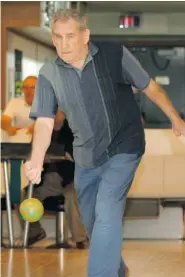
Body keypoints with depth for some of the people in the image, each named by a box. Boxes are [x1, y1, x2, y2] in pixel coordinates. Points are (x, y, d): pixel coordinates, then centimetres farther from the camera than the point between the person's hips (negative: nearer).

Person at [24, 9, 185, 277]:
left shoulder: (114, 54, -16)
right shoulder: (49, 74, -10)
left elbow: (149, 86, -4)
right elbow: (44, 122, -15)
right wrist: (36, 161, -31)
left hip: (124, 148, -4)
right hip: (86, 157, 4)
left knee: (107, 212, -19)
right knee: (92, 222, 15)